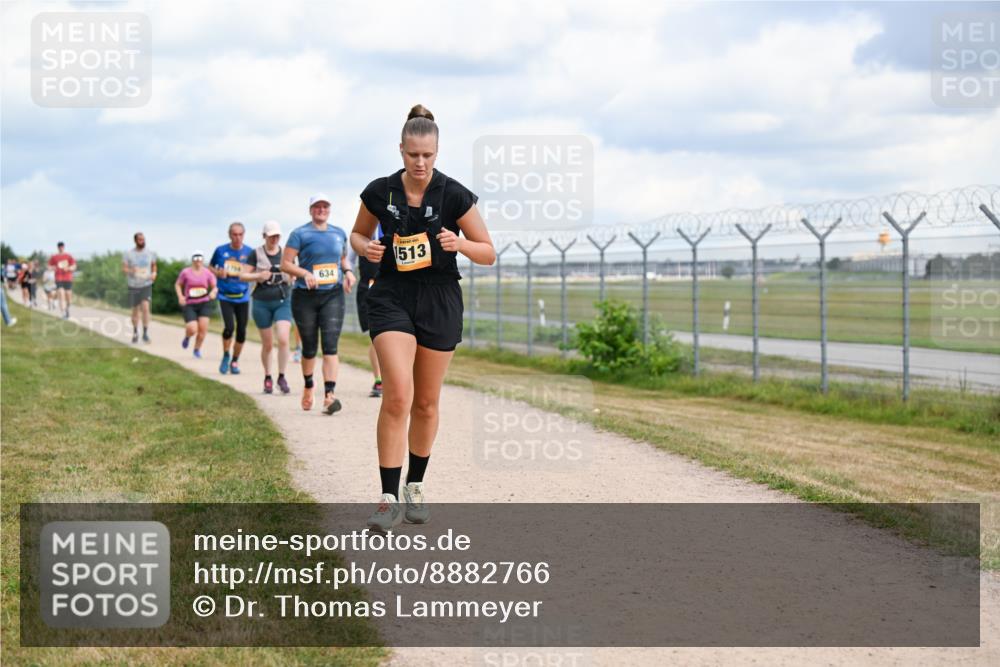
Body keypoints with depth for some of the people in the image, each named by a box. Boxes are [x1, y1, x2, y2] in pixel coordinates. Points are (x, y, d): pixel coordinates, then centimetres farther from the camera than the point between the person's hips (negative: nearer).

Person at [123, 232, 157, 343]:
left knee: (145, 307, -19)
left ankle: (145, 333, -13)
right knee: (135, 311, 9)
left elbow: (154, 265, 18)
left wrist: (154, 273, -2)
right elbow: (123, 269, -3)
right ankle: (135, 332, 29)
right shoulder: (128, 254, -3)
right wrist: (130, 271, -24)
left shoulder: (150, 253, 3)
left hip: (146, 285, 0)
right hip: (133, 286, 0)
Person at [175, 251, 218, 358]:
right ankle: (187, 337, 24)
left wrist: (213, 292, -18)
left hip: (204, 304, 2)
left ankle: (197, 349, 14)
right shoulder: (186, 272, -3)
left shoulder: (208, 273, 2)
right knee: (193, 329, -16)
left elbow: (215, 287, 5)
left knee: (203, 328, -11)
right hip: (189, 305, -2)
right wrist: (180, 296, -7)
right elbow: (178, 285, 9)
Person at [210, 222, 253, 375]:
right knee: (229, 327, -17)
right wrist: (218, 273, -9)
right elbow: (211, 267, 13)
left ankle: (235, 361, 23)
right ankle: (226, 356, 9)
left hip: (242, 297, 1)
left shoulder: (249, 252, -2)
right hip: (225, 297, -1)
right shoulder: (221, 250, -2)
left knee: (241, 331, 2)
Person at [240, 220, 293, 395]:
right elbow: (243, 275, 0)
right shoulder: (256, 253, 0)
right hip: (262, 303, -1)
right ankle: (267, 377, 25)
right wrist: (258, 276, -17)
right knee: (267, 344, 6)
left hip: (283, 301, 1)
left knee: (283, 339, -16)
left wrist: (291, 277, -6)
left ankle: (281, 377, -3)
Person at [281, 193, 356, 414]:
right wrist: (305, 273, -20)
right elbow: (285, 263, -4)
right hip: (305, 296, -2)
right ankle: (308, 386, 36)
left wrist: (348, 271, 6)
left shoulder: (339, 234, 12)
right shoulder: (300, 234, -1)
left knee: (330, 345, -13)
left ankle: (329, 395, -23)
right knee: (309, 347, 8)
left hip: (333, 295, 2)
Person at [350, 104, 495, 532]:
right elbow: (358, 234, 15)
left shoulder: (454, 195, -7)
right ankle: (389, 500, -16)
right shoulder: (379, 192, -3)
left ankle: (415, 488, 28)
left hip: (440, 301, 1)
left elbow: (489, 253, -2)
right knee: (397, 396, -17)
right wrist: (366, 248, -8)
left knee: (426, 402, 9)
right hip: (392, 297, 0)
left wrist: (458, 243, -22)